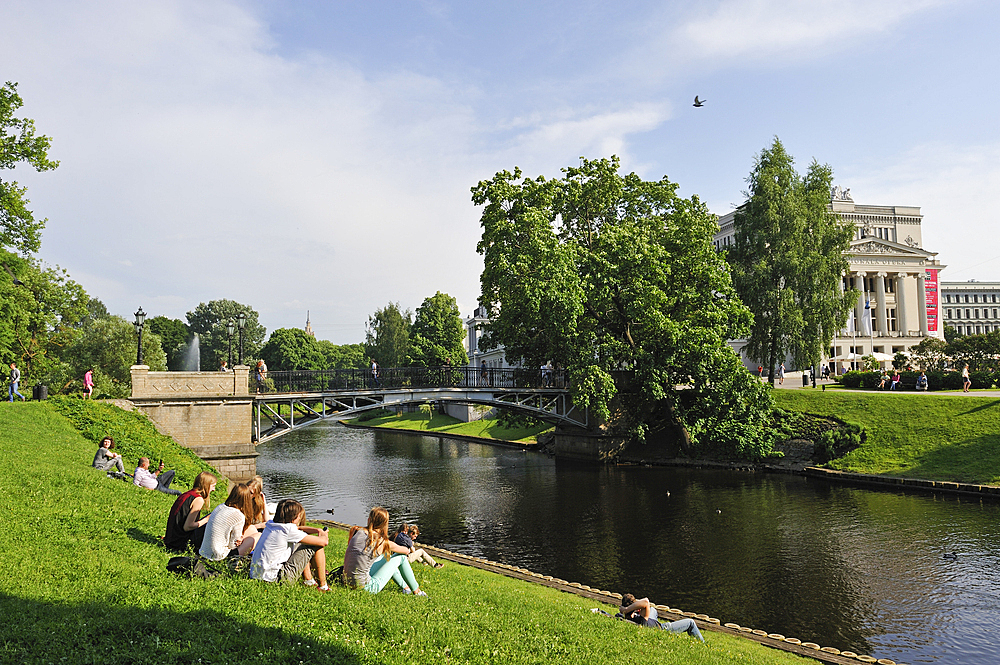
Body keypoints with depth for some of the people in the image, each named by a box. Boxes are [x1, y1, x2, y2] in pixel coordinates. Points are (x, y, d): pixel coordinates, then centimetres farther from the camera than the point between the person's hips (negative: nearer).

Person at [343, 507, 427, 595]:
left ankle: (405, 587, 41)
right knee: (401, 556, 9)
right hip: (365, 587, -6)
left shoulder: (357, 531, -1)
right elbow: (406, 551, 7)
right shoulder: (382, 542, -12)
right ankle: (416, 591, 24)